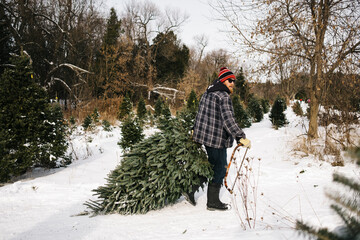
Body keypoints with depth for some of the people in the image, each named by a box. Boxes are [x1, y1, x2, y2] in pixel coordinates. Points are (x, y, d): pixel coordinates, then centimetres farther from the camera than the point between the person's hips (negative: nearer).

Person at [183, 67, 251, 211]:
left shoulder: (207, 94, 15)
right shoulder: (223, 96, -16)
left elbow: (200, 114, 24)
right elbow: (228, 119, -25)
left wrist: (195, 130, 34)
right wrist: (240, 137, -27)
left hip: (203, 135, 10)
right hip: (217, 138, -10)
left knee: (212, 166, 20)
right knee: (219, 169, 3)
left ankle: (190, 190, 19)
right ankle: (213, 202, 13)